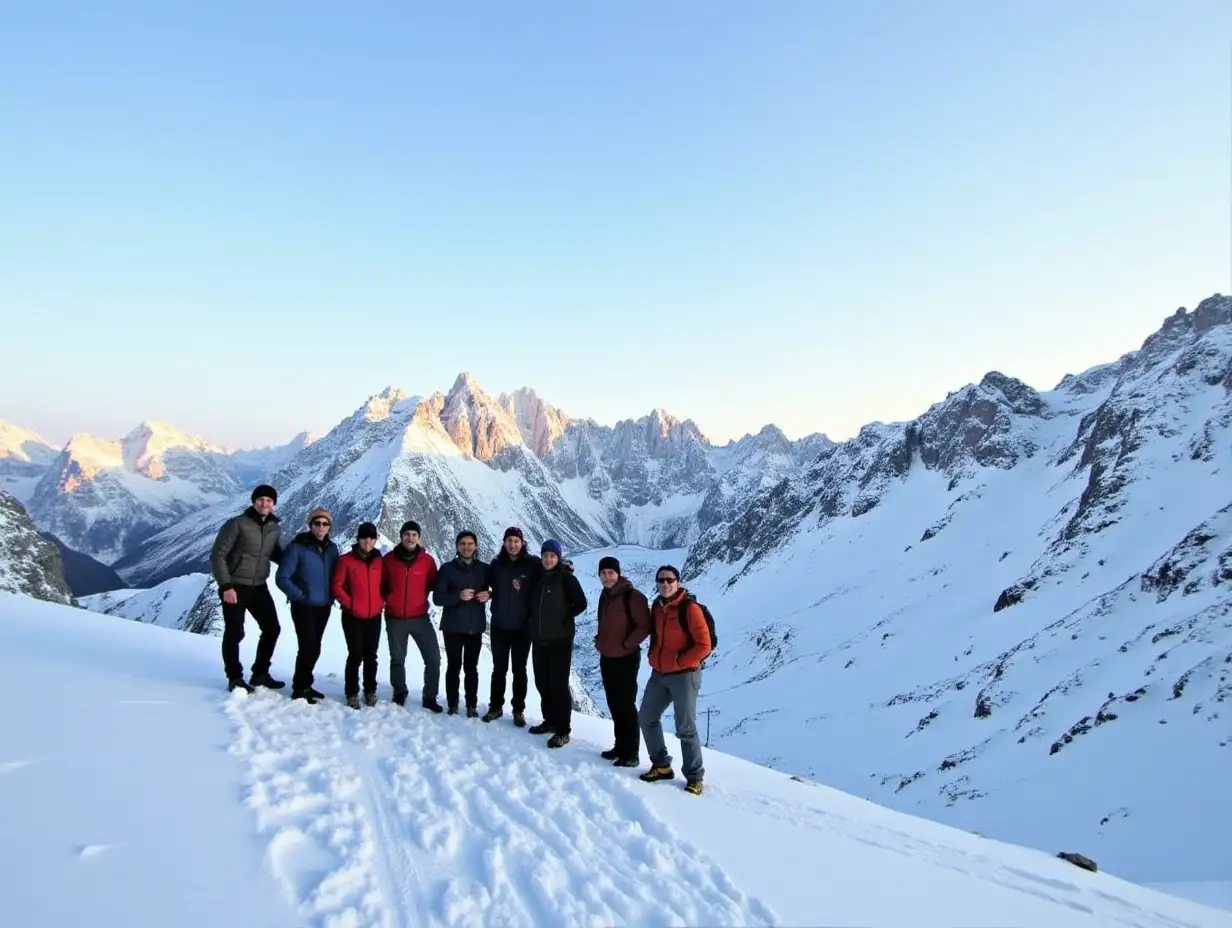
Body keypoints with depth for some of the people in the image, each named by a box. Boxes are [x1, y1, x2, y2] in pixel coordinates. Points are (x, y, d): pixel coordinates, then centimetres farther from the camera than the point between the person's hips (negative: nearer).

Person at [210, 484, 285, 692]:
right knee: (234, 633, 1)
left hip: (259, 587, 6)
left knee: (272, 628, 10)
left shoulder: (274, 529, 4)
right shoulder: (236, 524, -13)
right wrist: (226, 586, -18)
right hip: (235, 587, -6)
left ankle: (260, 674, 25)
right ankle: (235, 678, 16)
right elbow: (217, 555, -12)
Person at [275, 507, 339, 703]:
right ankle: (300, 689, 5)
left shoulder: (332, 549, 5)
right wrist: (299, 596, -18)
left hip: (324, 607, 6)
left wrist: (332, 596, 2)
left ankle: (304, 685, 28)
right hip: (304, 607, -6)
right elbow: (282, 578, -12)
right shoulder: (297, 548, -12)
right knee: (309, 648, -9)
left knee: (313, 648, 14)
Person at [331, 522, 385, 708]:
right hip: (353, 617, -3)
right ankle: (352, 693, 11)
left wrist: (382, 602, 0)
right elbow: (337, 586, -4)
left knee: (371, 656, 11)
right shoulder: (346, 560, -6)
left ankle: (370, 691, 22)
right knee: (355, 655, -1)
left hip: (374, 616, 3)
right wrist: (349, 604, -10)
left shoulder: (380, 561, 3)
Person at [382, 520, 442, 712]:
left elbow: (434, 584, 7)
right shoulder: (389, 559, -4)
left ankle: (430, 697, 12)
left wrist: (424, 597, -9)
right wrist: (386, 600, -2)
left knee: (433, 658, -2)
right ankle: (399, 694, 32)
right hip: (395, 618, 0)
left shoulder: (427, 560, -3)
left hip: (420, 617, 0)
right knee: (397, 659, 14)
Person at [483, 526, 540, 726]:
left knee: (519, 670, 9)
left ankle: (519, 709, 21)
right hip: (499, 625, 2)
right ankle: (495, 706, 26)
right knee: (499, 669, 13)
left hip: (522, 626, -2)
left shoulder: (533, 563, -7)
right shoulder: (496, 564, 0)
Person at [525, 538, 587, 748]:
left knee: (558, 684, -6)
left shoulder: (566, 578, -8)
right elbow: (531, 603, 21)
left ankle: (563, 730, 1)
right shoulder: (537, 577, 9)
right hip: (539, 639, 6)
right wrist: (531, 621, 8)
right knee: (542, 683, 13)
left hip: (560, 640, -6)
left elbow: (581, 604, -7)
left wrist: (564, 619, -5)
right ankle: (550, 721, 28)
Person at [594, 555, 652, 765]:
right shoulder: (605, 596, 9)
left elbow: (644, 626, -18)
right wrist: (600, 641, 11)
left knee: (626, 705, -3)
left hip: (625, 659, -8)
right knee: (614, 705, 14)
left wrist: (625, 645, -17)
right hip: (606, 658, 8)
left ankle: (631, 753, 5)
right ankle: (620, 746, 25)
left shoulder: (632, 596, -16)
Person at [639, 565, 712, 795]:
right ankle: (661, 766, 26)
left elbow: (704, 645, -17)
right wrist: (654, 658, 9)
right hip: (659, 675, 7)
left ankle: (694, 777, 12)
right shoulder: (656, 607, 7)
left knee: (685, 728, -3)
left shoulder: (690, 608, -14)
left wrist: (678, 662, -16)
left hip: (684, 675, -7)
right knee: (646, 718, 11)